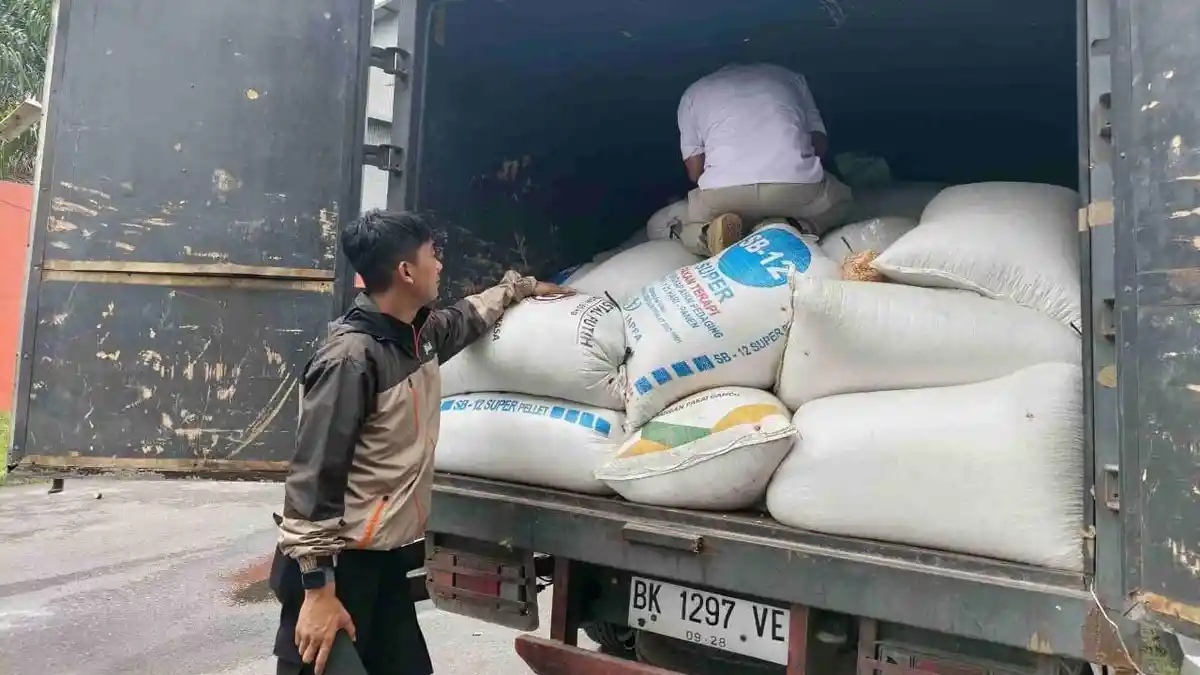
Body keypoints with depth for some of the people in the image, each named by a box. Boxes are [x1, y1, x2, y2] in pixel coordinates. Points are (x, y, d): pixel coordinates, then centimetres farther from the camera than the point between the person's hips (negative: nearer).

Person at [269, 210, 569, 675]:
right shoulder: (350, 358, -21)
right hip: (337, 563, -8)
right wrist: (318, 589, -20)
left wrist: (520, 287, 40)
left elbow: (468, 318, 28)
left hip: (384, 556, 8)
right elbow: (313, 478, -21)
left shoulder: (420, 335, 4)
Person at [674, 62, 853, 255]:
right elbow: (820, 145, 23)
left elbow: (695, 172, 19)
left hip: (722, 191, 0)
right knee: (838, 200, 35)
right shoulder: (790, 77, 30)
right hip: (798, 183, 1)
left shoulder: (694, 92, 26)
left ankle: (712, 233, -3)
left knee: (688, 232, 33)